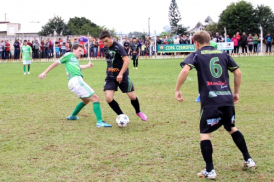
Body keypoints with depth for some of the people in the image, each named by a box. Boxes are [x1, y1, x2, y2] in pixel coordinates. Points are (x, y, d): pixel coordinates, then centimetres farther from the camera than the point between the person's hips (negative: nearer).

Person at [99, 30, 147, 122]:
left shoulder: (118, 47, -16)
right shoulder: (105, 48, 5)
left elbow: (126, 60, -25)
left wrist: (120, 74, -31)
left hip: (122, 76, -5)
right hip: (110, 76, 5)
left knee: (132, 96, 1)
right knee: (108, 98, -12)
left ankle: (138, 112, 32)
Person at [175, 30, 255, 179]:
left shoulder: (197, 55, 2)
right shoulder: (223, 54, 14)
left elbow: (185, 70, -16)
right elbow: (238, 73, 13)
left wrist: (177, 90, -8)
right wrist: (236, 92, 24)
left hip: (210, 101, -5)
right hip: (227, 99, 5)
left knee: (204, 133, 5)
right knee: (232, 129, 26)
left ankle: (210, 171, -1)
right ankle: (248, 160, 30)